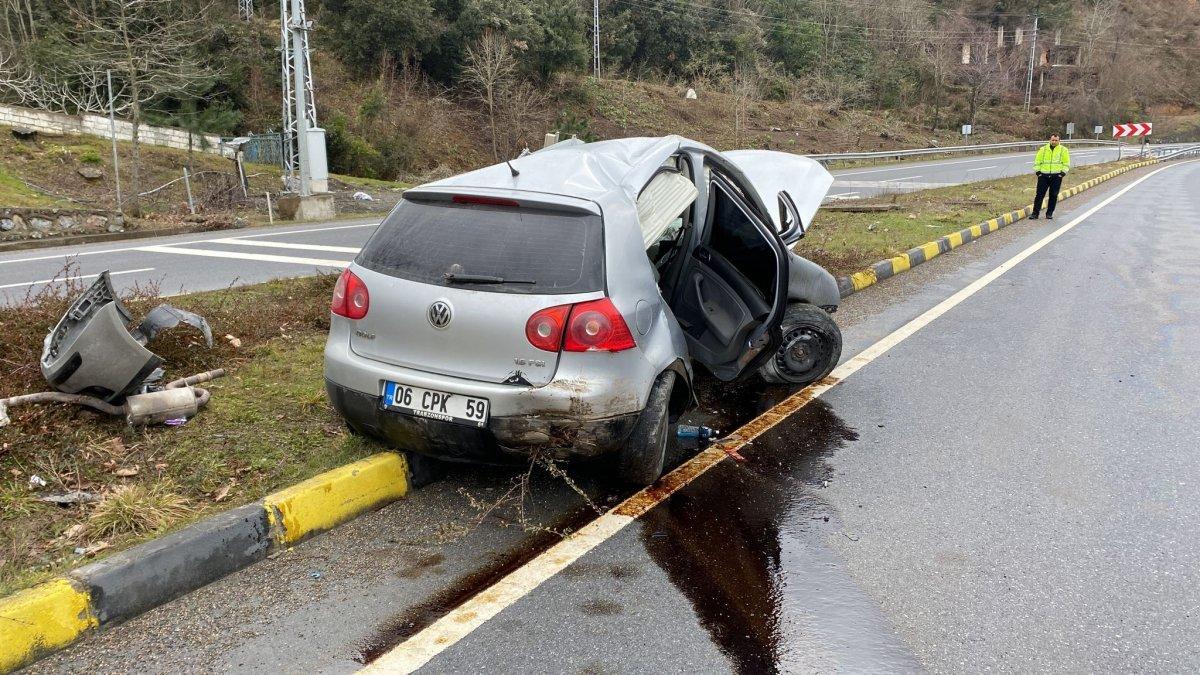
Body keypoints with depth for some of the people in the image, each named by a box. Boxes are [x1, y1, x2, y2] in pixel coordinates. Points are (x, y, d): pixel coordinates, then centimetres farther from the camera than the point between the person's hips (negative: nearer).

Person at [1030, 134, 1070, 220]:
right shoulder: (1043, 149, 9)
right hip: (1044, 175, 0)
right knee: (1040, 194, -3)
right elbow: (1037, 161, 12)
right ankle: (1035, 213, 0)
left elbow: (1066, 163, 7)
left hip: (1056, 176, 0)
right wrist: (1037, 171, 0)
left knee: (1053, 196, 3)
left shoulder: (1063, 150, 6)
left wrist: (1063, 172, -4)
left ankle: (1049, 213, 11)